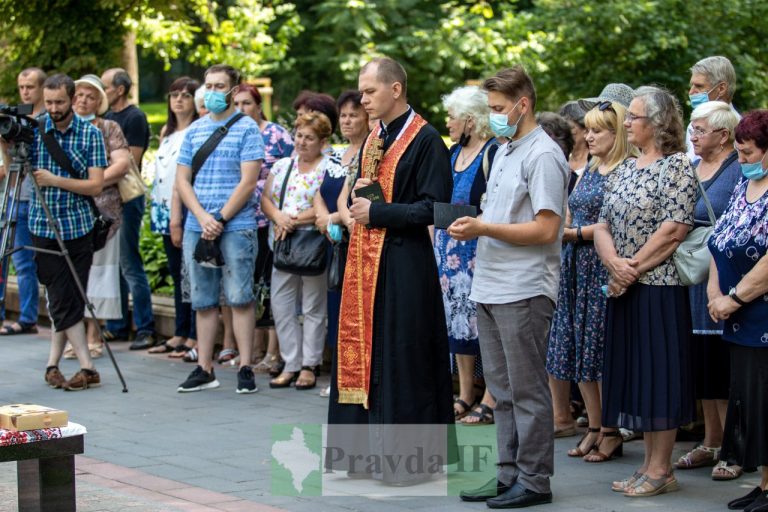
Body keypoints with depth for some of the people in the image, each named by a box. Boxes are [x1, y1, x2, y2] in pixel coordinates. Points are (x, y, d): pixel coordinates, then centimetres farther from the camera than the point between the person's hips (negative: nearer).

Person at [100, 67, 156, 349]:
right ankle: (117, 325, 17)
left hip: (126, 197, -8)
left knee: (130, 265, -9)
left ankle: (145, 329, -7)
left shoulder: (135, 118, -9)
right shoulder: (106, 117, 16)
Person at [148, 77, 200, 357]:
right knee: (176, 273, 11)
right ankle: (180, 334, 17)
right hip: (167, 209, 8)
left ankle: (194, 337, -2)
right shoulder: (167, 131, 17)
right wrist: (168, 216, 12)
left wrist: (177, 219, -16)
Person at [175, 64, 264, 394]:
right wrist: (202, 217, -7)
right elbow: (182, 180, 9)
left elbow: (248, 182, -8)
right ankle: (204, 369, 12)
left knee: (240, 298, -4)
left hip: (236, 226, -5)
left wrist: (220, 219, -13)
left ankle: (245, 368, 0)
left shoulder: (247, 129, -1)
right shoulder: (193, 131, 13)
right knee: (203, 301, 7)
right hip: (197, 227, 5)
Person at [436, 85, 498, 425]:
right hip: (451, 249, 8)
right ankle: (465, 395, 19)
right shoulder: (455, 152, 13)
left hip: (478, 252, -8)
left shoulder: (492, 153, -12)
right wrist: (437, 244, 16)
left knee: (482, 319, -5)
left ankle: (490, 399, 1)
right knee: (458, 320, 11)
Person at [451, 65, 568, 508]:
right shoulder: (504, 153, 17)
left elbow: (546, 229, -19)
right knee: (503, 389, 13)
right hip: (491, 288, 9)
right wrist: (472, 226, 8)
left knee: (527, 389, -2)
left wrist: (484, 228, -18)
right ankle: (509, 474, 21)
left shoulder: (542, 156, -12)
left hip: (524, 292, -9)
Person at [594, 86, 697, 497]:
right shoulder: (624, 170, 14)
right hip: (623, 289, 8)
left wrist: (633, 268, -14)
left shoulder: (677, 166, -8)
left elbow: (674, 229, -16)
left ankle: (660, 470, 2)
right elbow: (604, 225, 10)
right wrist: (614, 263, -9)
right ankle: (649, 463, 17)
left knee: (658, 374, -4)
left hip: (659, 288, -8)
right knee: (633, 373, 9)